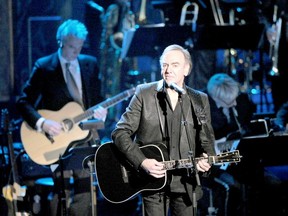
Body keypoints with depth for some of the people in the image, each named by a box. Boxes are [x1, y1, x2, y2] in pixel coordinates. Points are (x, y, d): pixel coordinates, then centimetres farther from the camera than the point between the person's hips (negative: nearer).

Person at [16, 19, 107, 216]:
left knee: (85, 190, 4)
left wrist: (99, 111, -8)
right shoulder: (43, 67, -4)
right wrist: (42, 123, -21)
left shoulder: (91, 64, 8)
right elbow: (24, 102, -6)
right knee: (62, 190, -10)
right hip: (56, 139, -4)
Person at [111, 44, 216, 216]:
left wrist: (205, 160, -12)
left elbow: (207, 140, 10)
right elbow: (120, 132, -4)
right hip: (153, 181, -2)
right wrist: (142, 162, -16)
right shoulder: (144, 94, 0)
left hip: (185, 182, 2)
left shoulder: (200, 100, 7)